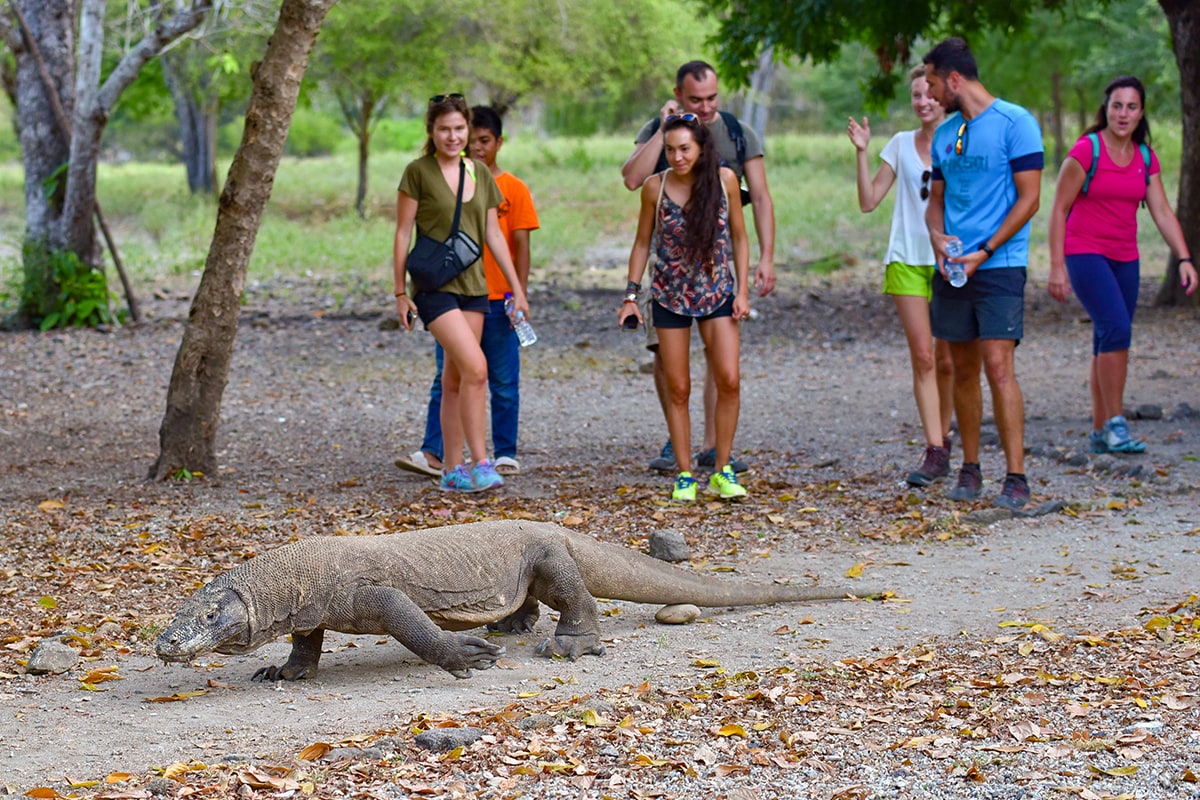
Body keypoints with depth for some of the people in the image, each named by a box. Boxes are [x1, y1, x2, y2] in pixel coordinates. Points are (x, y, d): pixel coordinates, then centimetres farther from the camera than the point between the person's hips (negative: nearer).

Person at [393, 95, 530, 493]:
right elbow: (403, 234, -4)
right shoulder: (418, 172, -5)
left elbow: (493, 234, 13)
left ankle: (453, 470, 14)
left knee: (456, 379, 9)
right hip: (434, 286, -5)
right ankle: (479, 463, -13)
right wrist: (400, 292, -6)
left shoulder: (480, 173, 10)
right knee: (476, 367, -18)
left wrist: (517, 288, 11)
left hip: (472, 285, 5)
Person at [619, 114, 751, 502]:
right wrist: (631, 296, 1)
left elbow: (738, 238, 3)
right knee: (677, 389, 2)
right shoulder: (656, 187, -7)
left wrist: (742, 290, -2)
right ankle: (685, 475, 11)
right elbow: (643, 243, 4)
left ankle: (722, 471, 4)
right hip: (669, 296, 0)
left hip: (717, 293, 0)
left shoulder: (725, 179, -6)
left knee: (729, 381, -9)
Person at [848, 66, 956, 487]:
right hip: (907, 260, 1)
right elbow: (868, 200, 6)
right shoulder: (901, 144, 8)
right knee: (922, 357, -8)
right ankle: (935, 452, -10)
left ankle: (942, 440, 23)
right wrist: (861, 153, -3)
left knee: (945, 360, 4)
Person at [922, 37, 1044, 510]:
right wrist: (938, 238, -3)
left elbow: (1029, 198, -9)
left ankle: (1016, 479, -11)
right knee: (963, 371, 9)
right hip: (951, 269, 6)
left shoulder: (1015, 123, -7)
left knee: (998, 367, -13)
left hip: (999, 265, -6)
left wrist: (984, 253, -14)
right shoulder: (945, 134, 14)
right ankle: (970, 471, 18)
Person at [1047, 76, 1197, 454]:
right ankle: (1114, 424, -17)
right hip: (1085, 254, -6)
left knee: (1108, 341, 7)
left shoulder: (1146, 158, 7)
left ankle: (1099, 430, 14)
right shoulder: (1086, 150, -9)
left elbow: (1162, 213, 6)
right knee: (1117, 327, -20)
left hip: (1124, 259, 6)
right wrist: (1057, 266, -13)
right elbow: (1059, 209, -8)